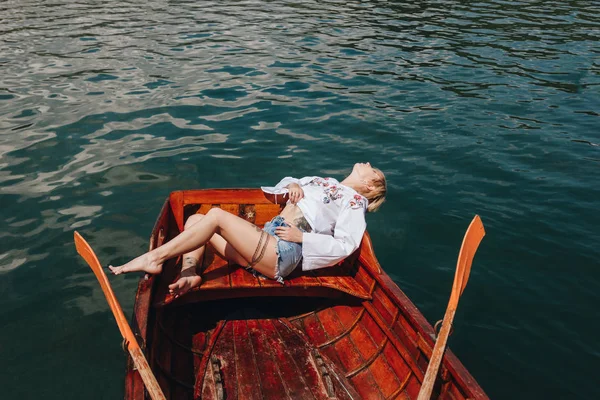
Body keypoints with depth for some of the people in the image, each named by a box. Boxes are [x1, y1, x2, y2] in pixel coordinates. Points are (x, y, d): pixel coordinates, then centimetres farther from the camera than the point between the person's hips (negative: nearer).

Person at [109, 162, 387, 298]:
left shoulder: (355, 200, 6)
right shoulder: (323, 182, 30)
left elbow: (346, 245, -9)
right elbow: (284, 183, 36)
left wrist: (301, 237, -12)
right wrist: (293, 185, 12)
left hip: (283, 252, -9)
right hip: (266, 238, 9)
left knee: (217, 215, -22)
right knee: (195, 219, 0)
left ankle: (155, 257, -18)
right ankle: (189, 273, -22)